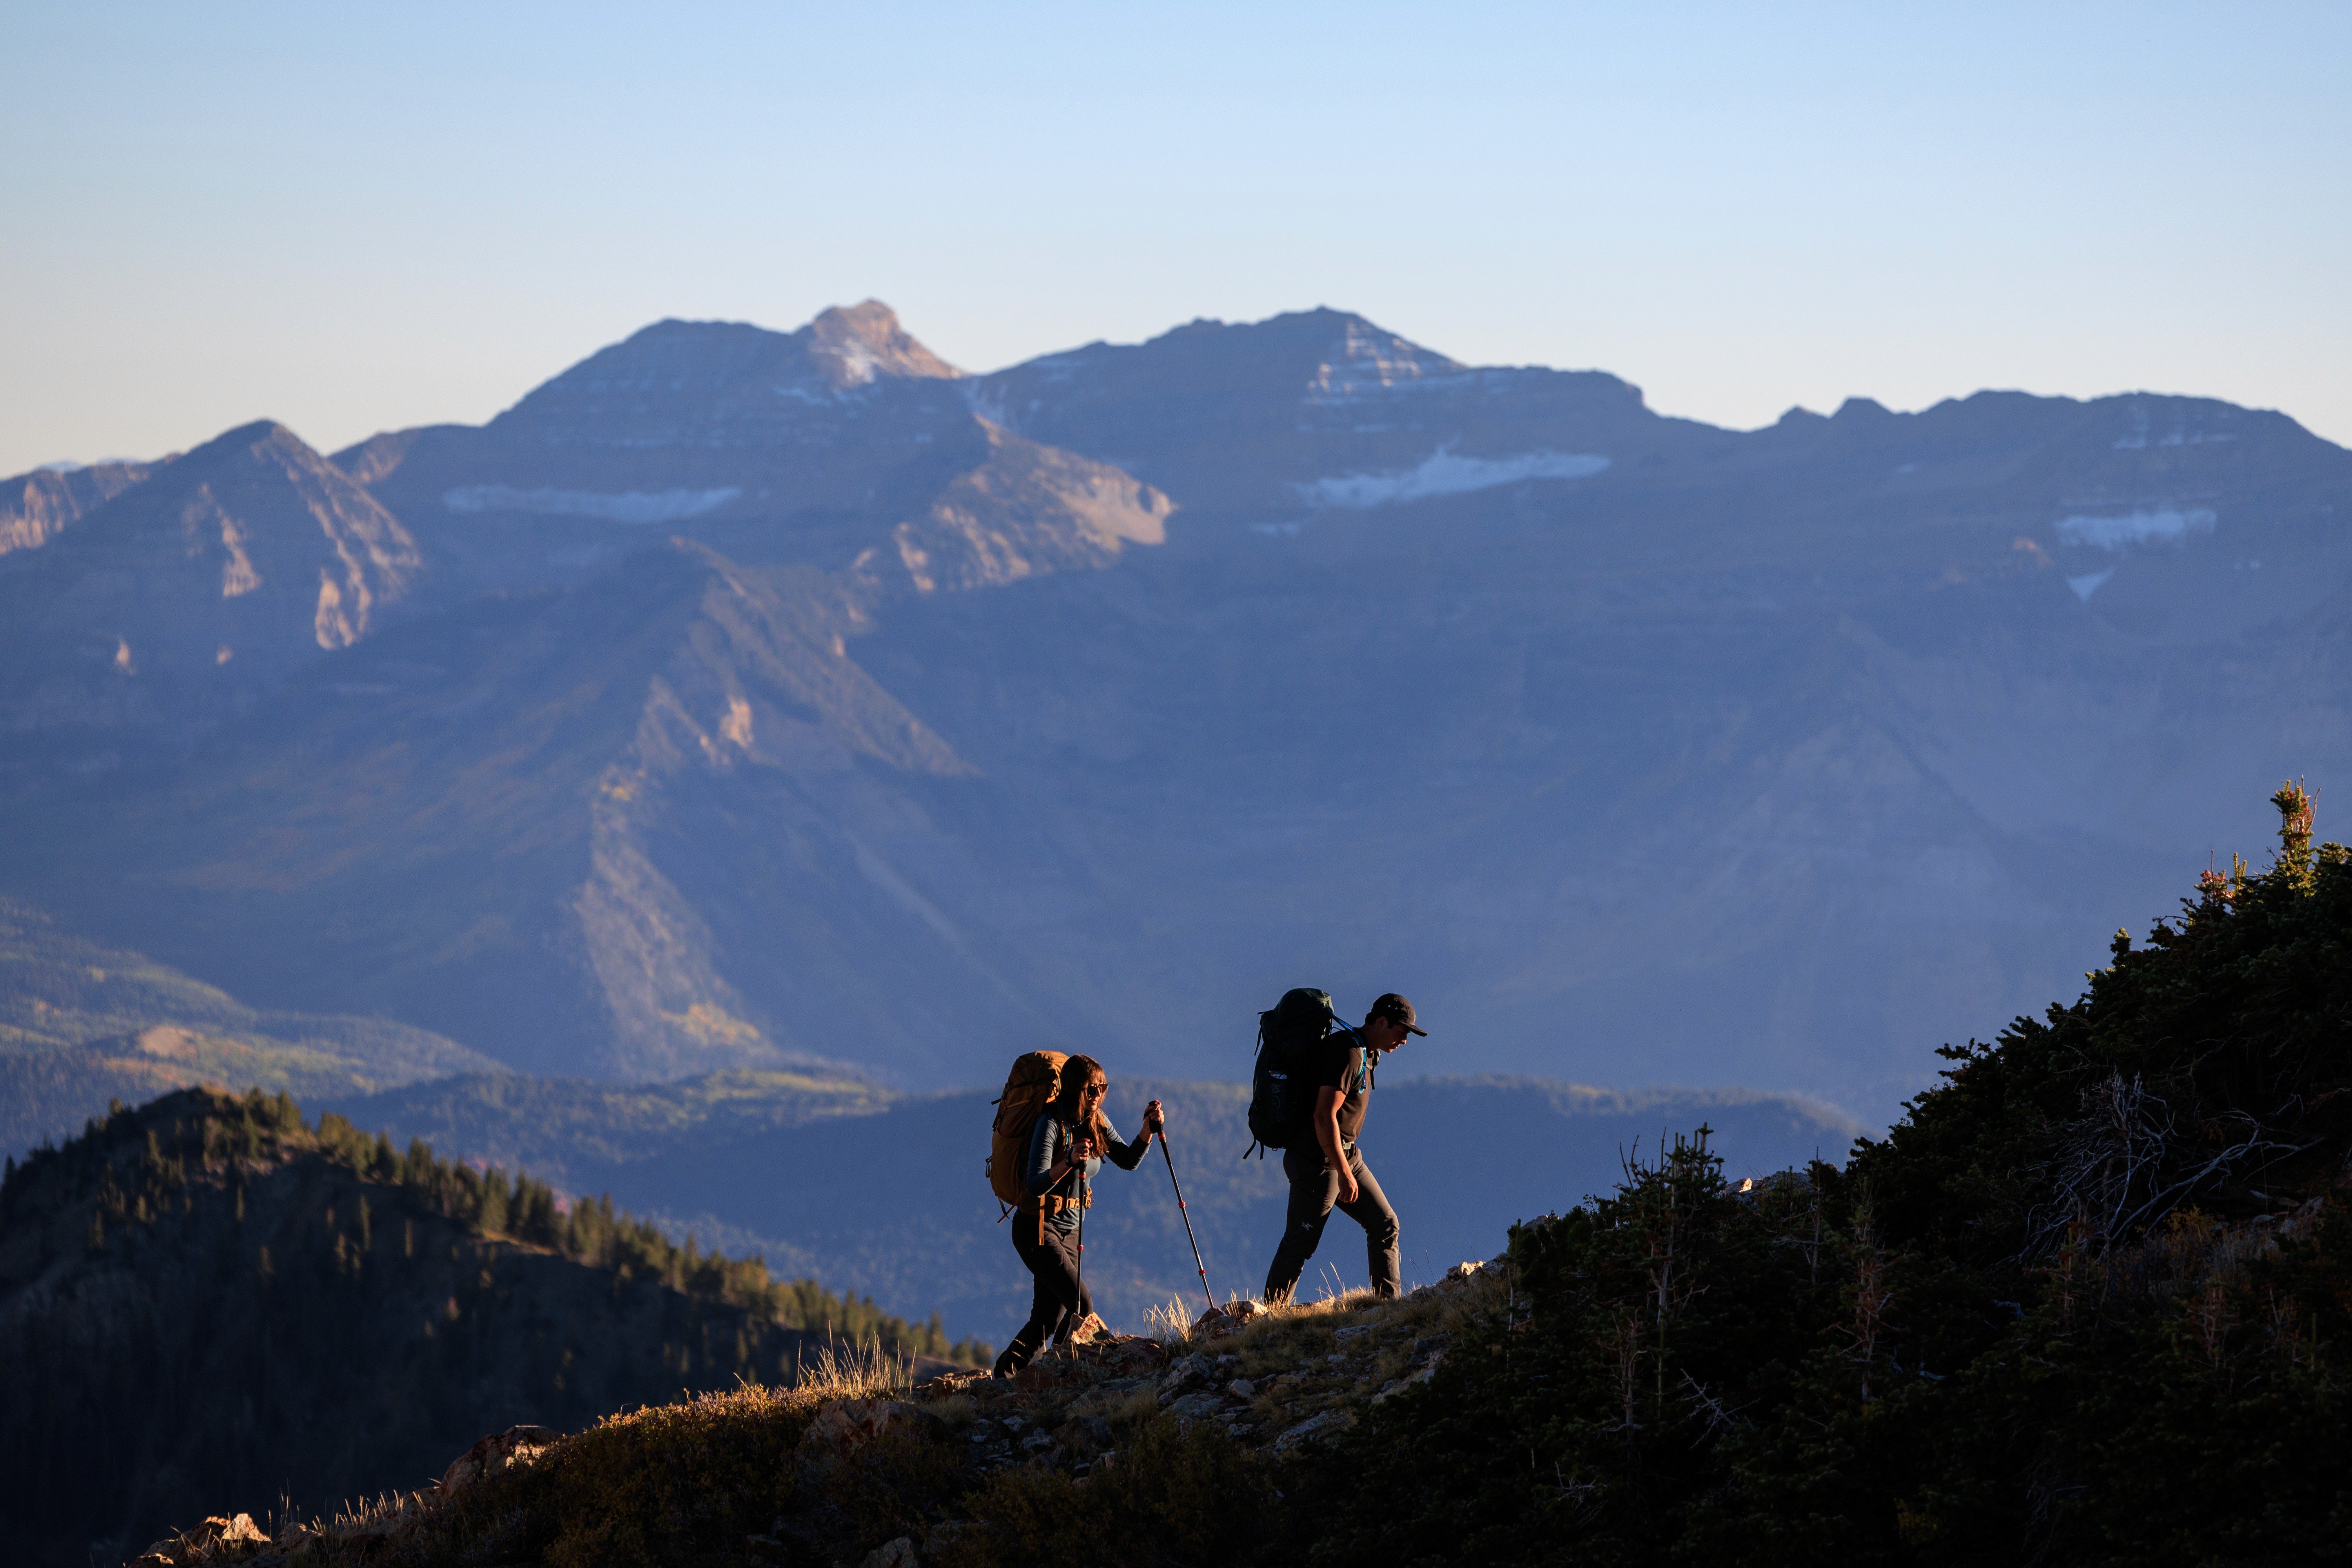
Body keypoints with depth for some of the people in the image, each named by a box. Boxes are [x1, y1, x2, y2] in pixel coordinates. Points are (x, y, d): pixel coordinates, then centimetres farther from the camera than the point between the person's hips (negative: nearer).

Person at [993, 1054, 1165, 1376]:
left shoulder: (1096, 1122, 4)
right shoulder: (1051, 1124, -18)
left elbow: (1128, 1160, 7)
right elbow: (1036, 1185, -26)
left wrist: (1149, 1128, -9)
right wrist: (1069, 1162, -43)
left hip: (1069, 1231, 8)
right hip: (1038, 1229, -8)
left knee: (1048, 1321, 8)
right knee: (1082, 1307, -16)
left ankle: (1005, 1373, 20)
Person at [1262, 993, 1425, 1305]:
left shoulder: (1364, 1053, 11)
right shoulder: (1347, 1053, -21)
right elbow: (1324, 1117, -27)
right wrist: (1344, 1173, -25)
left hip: (1346, 1155, 10)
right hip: (1319, 1159, -10)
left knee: (1385, 1224, 8)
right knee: (1300, 1244, -4)